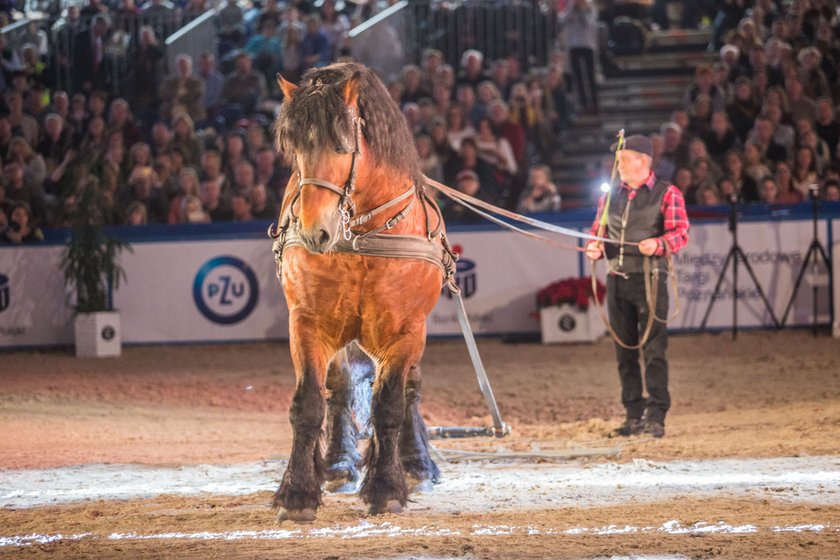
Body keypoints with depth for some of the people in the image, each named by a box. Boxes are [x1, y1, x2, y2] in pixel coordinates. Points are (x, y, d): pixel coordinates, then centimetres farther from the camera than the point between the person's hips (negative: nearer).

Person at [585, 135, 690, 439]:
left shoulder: (666, 193, 0)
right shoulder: (611, 196, 16)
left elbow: (681, 232, -7)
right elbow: (598, 230, 21)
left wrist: (658, 244, -26)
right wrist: (594, 248, -2)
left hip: (650, 279, -6)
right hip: (617, 279, 6)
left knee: (654, 349, -8)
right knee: (625, 350, 7)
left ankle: (655, 416, -7)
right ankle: (634, 415, 13)